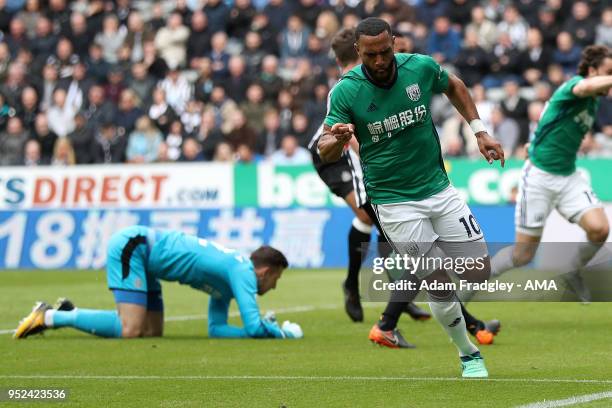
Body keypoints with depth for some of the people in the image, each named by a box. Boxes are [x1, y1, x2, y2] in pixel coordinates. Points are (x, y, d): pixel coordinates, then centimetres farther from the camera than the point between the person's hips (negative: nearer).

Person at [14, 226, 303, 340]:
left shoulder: (226, 285, 17)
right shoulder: (243, 272, -12)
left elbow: (215, 329, 15)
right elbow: (254, 327, -19)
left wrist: (265, 327, 7)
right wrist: (280, 332, 0)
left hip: (142, 253, 10)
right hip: (131, 245, -10)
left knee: (153, 332, 7)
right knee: (130, 331, -21)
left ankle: (69, 312, 9)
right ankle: (50, 317, -12)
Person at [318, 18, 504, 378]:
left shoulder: (421, 67, -7)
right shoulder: (346, 91, -15)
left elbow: (454, 86, 16)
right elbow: (326, 152, -12)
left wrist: (480, 131, 10)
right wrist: (337, 141, -35)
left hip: (439, 187, 4)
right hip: (395, 201, -4)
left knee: (479, 274, 3)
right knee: (442, 287, -7)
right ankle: (469, 354, 16)